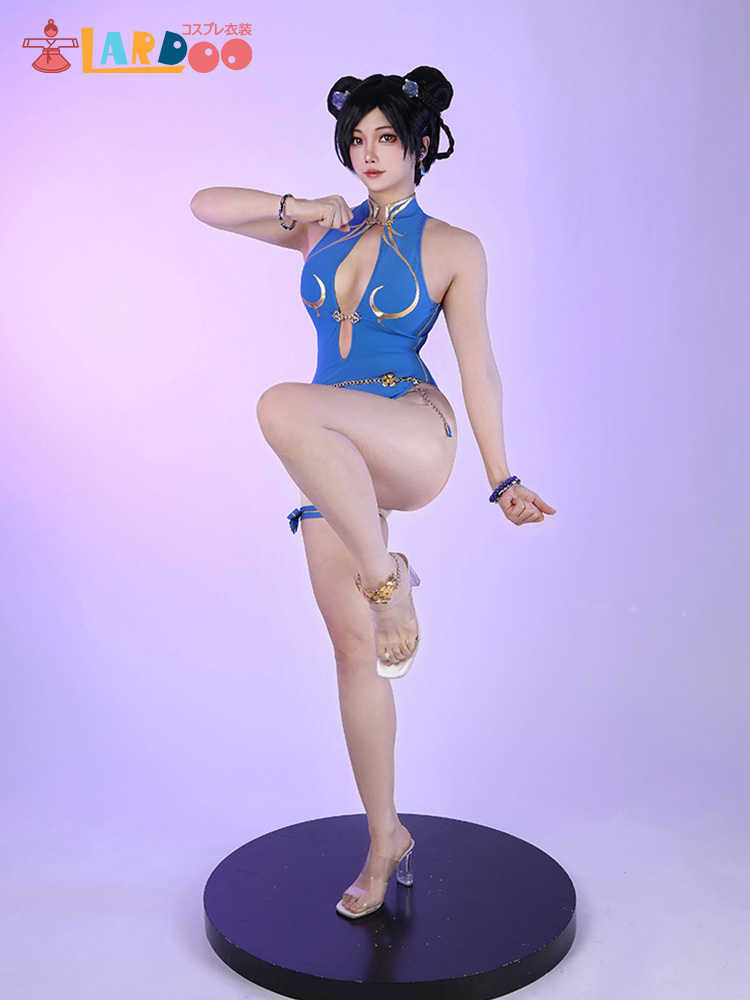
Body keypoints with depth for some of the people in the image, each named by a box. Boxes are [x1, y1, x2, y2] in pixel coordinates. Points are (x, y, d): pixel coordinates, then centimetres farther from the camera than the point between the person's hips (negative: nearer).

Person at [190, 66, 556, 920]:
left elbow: (478, 368, 3)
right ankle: (385, 840, 19)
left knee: (284, 406, -35)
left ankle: (389, 575, -21)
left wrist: (501, 478, 1)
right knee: (353, 650, 3)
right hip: (334, 464, 5)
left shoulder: (451, 248, 5)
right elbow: (206, 205, 18)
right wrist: (297, 206, 5)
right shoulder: (325, 231, 15)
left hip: (413, 441, -5)